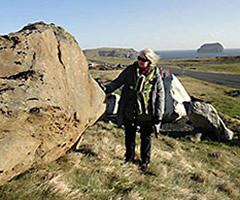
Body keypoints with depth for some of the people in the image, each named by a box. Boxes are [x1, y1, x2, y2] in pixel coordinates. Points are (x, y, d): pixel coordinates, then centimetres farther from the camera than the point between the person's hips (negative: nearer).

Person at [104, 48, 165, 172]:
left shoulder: (155, 75, -6)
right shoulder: (130, 70, -1)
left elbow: (160, 95, -2)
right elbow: (118, 82, 8)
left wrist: (159, 114, -5)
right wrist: (106, 89, -8)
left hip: (146, 114, -2)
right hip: (130, 112, 2)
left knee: (146, 138, 11)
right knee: (129, 136, 15)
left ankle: (145, 161, 31)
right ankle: (129, 158, 36)